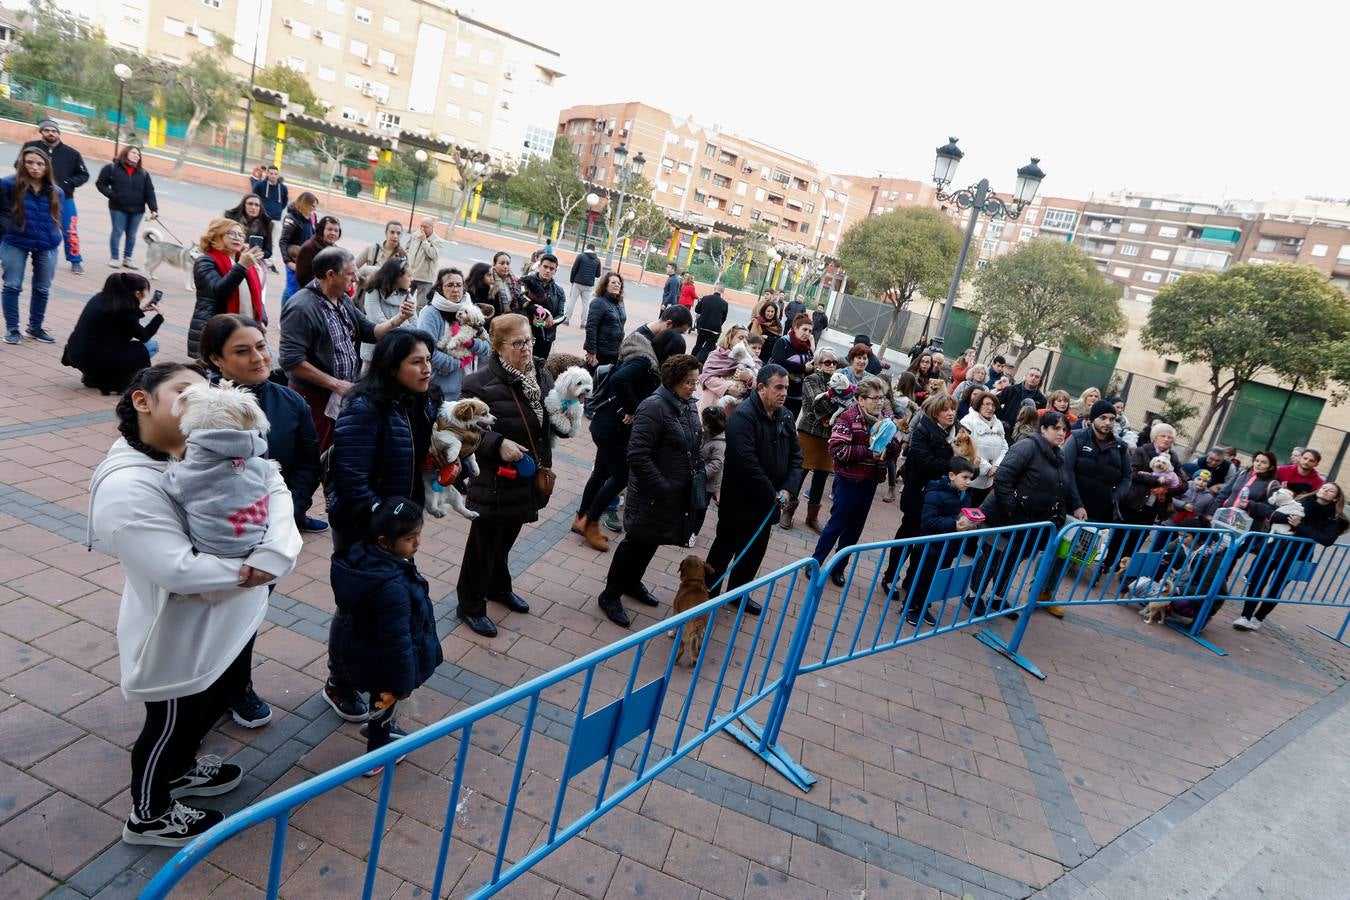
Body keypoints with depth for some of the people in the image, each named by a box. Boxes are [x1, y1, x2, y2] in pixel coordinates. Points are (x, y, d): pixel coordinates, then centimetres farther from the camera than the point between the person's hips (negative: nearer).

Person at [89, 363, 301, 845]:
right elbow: (180, 571, -33)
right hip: (180, 636, -8)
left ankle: (179, 769, 57)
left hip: (232, 617, 8)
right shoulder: (125, 486, -28)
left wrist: (274, 554, -27)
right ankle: (148, 815, 44)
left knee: (221, 697, 29)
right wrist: (246, 569, -20)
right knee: (171, 723, 16)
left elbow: (274, 486, -12)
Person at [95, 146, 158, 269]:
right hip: (118, 208, -3)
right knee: (117, 232, 1)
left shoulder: (143, 173, 8)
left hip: (137, 209, 3)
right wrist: (112, 195, -12)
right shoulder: (112, 168, -1)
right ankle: (115, 258, 12)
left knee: (131, 235, 10)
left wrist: (153, 209, -8)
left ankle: (127, 258, 21)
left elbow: (149, 192, 2)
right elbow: (101, 183, 2)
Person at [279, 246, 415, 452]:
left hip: (345, 393, 8)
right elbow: (292, 360, -24)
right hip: (314, 398, -8)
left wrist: (399, 319, -6)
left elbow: (371, 332, 12)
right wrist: (335, 384, -21)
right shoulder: (302, 307, -20)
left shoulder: (344, 301, 7)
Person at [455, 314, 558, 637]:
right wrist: (499, 444, -31)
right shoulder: (481, 382, -19)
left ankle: (498, 586, 48)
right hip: (494, 480, -6)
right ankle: (470, 606, 27)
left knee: (505, 538, 25)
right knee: (484, 543, 9)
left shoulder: (540, 374, 2)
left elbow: (548, 421, 13)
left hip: (527, 477, 6)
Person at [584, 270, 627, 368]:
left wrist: (620, 349, 17)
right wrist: (591, 352, -22)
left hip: (615, 353, 7)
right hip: (600, 352, -7)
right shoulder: (599, 303, -11)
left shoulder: (620, 304, 12)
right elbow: (590, 328, -18)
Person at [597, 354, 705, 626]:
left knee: (651, 542, 21)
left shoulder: (689, 406, 6)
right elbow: (637, 455, -25)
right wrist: (661, 488, -24)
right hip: (652, 495, -8)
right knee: (637, 542, 4)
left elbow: (696, 448, 17)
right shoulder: (654, 407, -21)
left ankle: (632, 584, 42)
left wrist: (700, 478, 6)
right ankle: (610, 596, 21)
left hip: (679, 494, 8)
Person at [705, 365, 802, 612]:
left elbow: (796, 453, 10)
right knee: (725, 548, 7)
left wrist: (786, 488, -5)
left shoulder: (784, 416, 5)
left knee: (755, 550, 18)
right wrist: (772, 494, -19)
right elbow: (746, 463, -27)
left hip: (767, 501, 8)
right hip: (739, 499, -7)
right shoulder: (742, 416, -20)